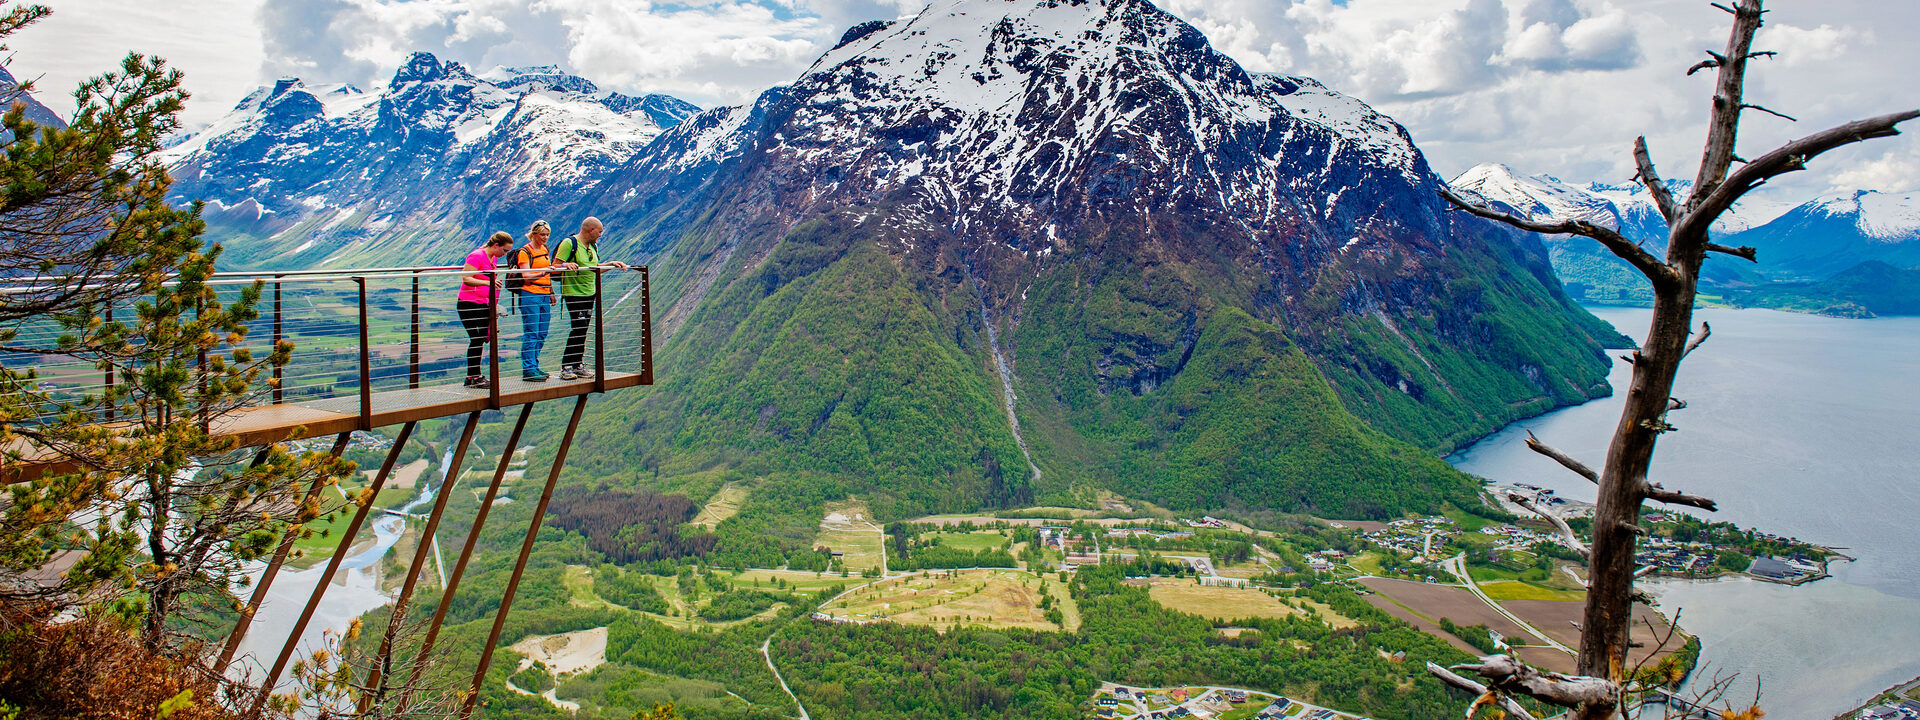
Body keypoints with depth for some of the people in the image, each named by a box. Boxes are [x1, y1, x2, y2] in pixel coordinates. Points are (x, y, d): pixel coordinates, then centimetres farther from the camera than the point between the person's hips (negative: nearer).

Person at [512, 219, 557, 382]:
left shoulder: (545, 249, 16)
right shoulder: (524, 252, -7)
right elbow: (526, 277, -15)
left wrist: (551, 292, 24)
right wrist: (542, 274, -31)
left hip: (544, 295, 7)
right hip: (530, 295, -7)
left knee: (541, 335, 9)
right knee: (531, 334, -8)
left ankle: (534, 366, 17)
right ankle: (528, 370, -6)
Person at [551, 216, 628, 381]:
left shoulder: (593, 246, 14)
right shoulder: (569, 243, -11)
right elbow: (555, 266, -14)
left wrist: (612, 264, 14)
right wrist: (566, 265, -33)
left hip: (589, 294, 8)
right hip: (573, 294, -8)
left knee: (583, 331, 9)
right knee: (577, 330, -12)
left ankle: (578, 365, 15)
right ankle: (565, 367, -5)